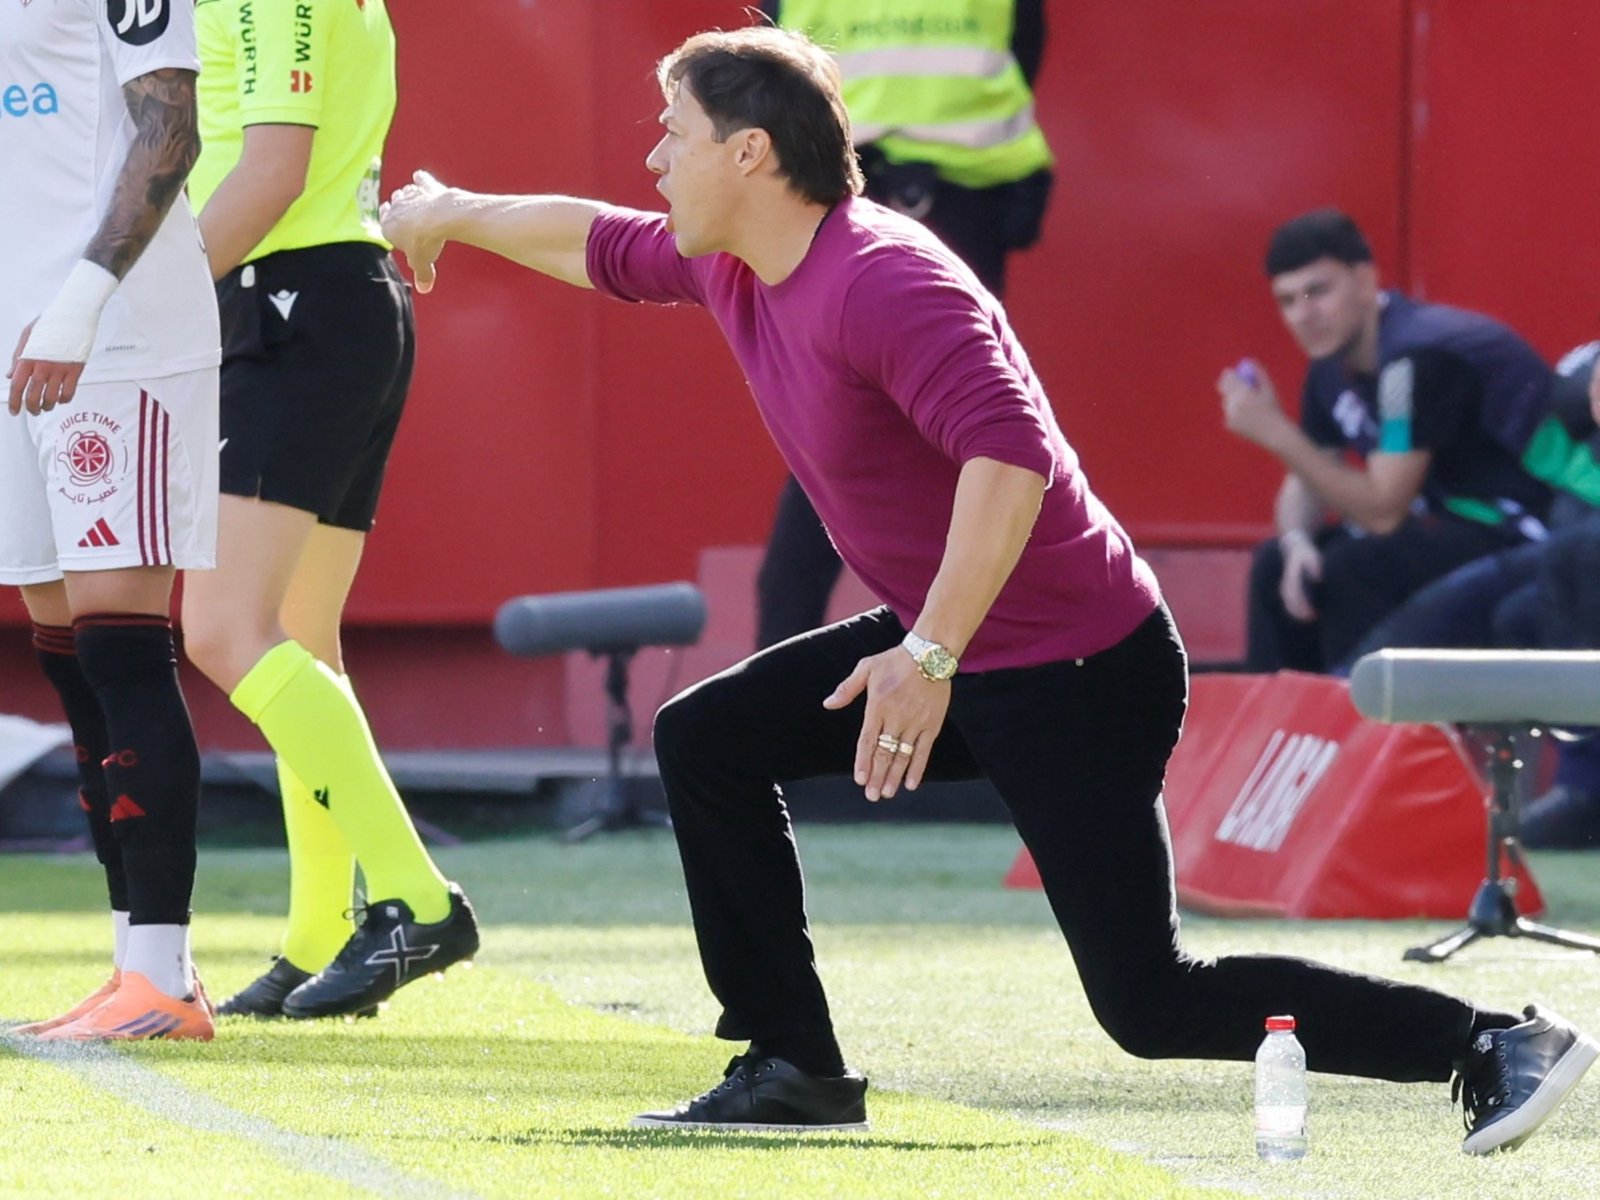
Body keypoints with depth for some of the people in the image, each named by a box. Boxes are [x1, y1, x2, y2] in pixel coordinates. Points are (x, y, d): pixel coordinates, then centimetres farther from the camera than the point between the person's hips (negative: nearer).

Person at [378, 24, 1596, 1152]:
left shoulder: (879, 282, -25)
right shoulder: (733, 265, 5)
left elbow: (1011, 453, -37)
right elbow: (597, 244, 27)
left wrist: (932, 658, -41)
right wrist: (448, 215, 39)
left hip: (1081, 675, -10)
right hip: (947, 649, 10)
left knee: (1151, 1006, -13)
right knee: (707, 742, 12)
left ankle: (1497, 1047, -8)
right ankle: (795, 1069, 16)